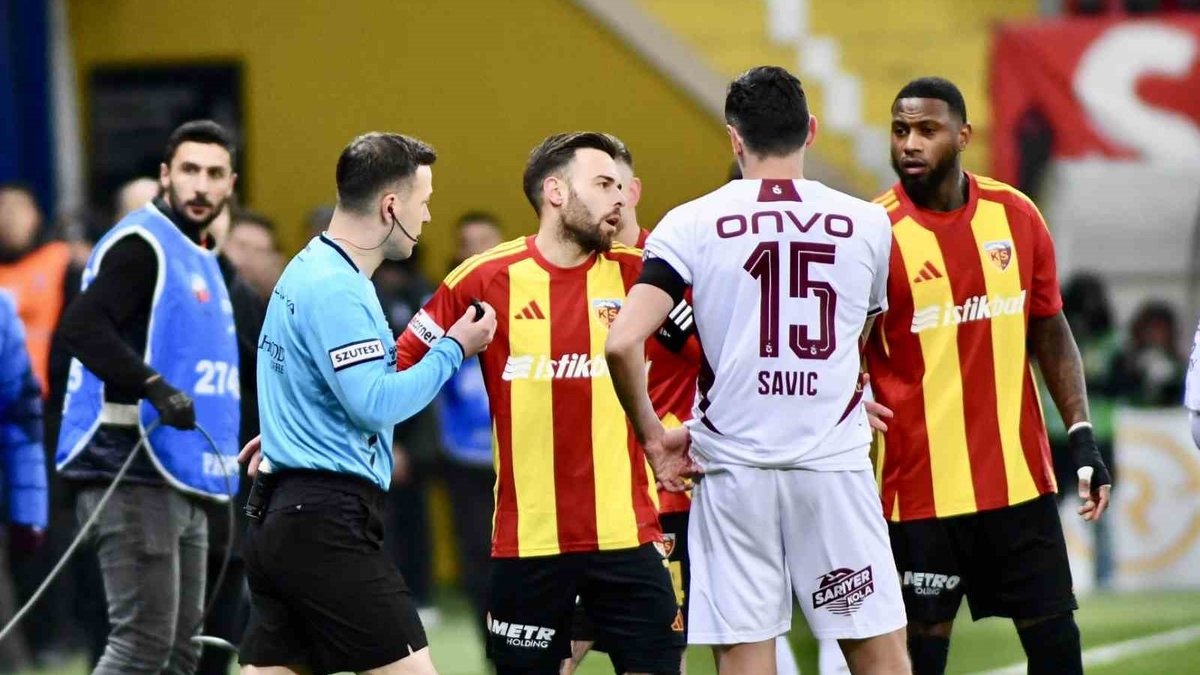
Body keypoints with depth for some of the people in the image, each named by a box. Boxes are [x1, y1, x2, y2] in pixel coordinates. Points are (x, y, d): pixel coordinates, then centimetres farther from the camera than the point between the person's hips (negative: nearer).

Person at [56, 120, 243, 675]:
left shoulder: (198, 258, 20)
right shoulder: (142, 244, -10)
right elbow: (80, 327, -25)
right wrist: (155, 388, -33)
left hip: (180, 482, 10)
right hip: (133, 476, -10)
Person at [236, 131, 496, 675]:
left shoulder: (311, 269, 16)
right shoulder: (337, 289, -15)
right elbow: (375, 402, -19)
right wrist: (453, 350, -10)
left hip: (278, 521, 10)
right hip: (327, 523, -10)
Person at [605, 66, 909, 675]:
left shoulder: (691, 225, -2)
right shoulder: (866, 224, 4)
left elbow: (623, 342, -12)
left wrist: (653, 437, 2)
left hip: (733, 470, 0)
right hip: (835, 463, 1)